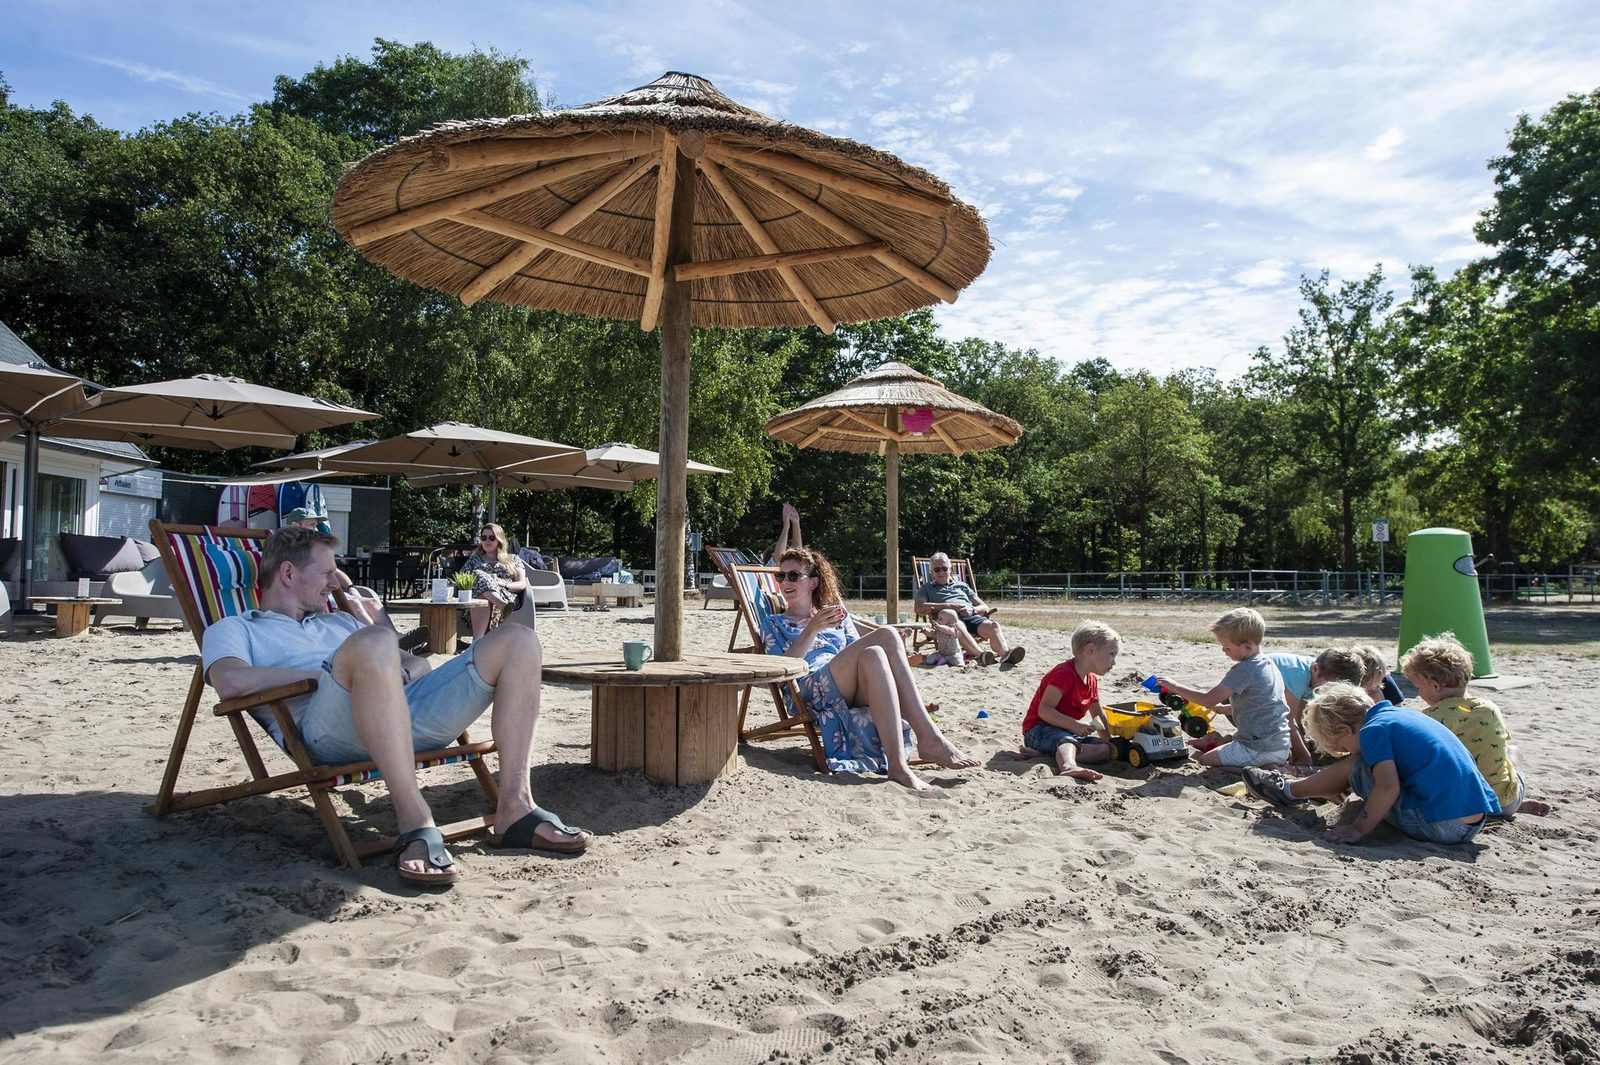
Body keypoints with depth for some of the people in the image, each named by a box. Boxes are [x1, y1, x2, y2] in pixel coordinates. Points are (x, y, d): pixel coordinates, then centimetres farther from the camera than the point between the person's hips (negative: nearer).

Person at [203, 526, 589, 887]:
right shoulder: (233, 629, 21)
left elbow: (419, 663, 33)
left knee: (518, 640, -8)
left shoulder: (340, 622, 39)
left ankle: (514, 809, -17)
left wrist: (399, 672, 9)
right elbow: (230, 682, -5)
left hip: (407, 711, 6)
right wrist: (323, 672, -3)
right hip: (330, 730, -6)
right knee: (374, 641, -39)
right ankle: (416, 823, -39)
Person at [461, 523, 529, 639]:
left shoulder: (513, 559, 23)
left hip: (506, 597, -1)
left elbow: (522, 585, 9)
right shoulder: (474, 560, 30)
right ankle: (506, 608, -60)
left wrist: (503, 584, -9)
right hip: (476, 597, 1)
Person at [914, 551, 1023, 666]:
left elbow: (984, 607, 26)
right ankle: (981, 655, -60)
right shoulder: (927, 588, 26)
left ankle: (1005, 653, -55)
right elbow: (919, 608, 4)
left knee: (993, 626, -32)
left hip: (972, 616, 3)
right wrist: (948, 606, -4)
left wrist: (972, 610, 1)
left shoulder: (961, 585, 34)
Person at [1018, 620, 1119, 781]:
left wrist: (1110, 741, 24)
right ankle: (1069, 766, -72)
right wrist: (1075, 725, -31)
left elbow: (1098, 716, 29)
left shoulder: (1092, 680, 15)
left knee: (1105, 748, -13)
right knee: (1066, 741, -38)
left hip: (1070, 731, 9)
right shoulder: (1064, 674, -17)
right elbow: (1044, 710, -25)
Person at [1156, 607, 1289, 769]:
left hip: (1260, 749, -10)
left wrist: (1175, 686, -13)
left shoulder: (1244, 670, -20)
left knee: (1205, 760, -4)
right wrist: (1222, 708, 20)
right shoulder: (1269, 665, 10)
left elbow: (1209, 699, -20)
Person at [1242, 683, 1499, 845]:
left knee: (1354, 767, 5)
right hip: (1475, 822, 9)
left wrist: (1358, 829, -12)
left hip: (1436, 827, -9)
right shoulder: (1403, 715, 20)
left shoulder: (1372, 730, -8)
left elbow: (1388, 787, -20)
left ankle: (1290, 791, 21)